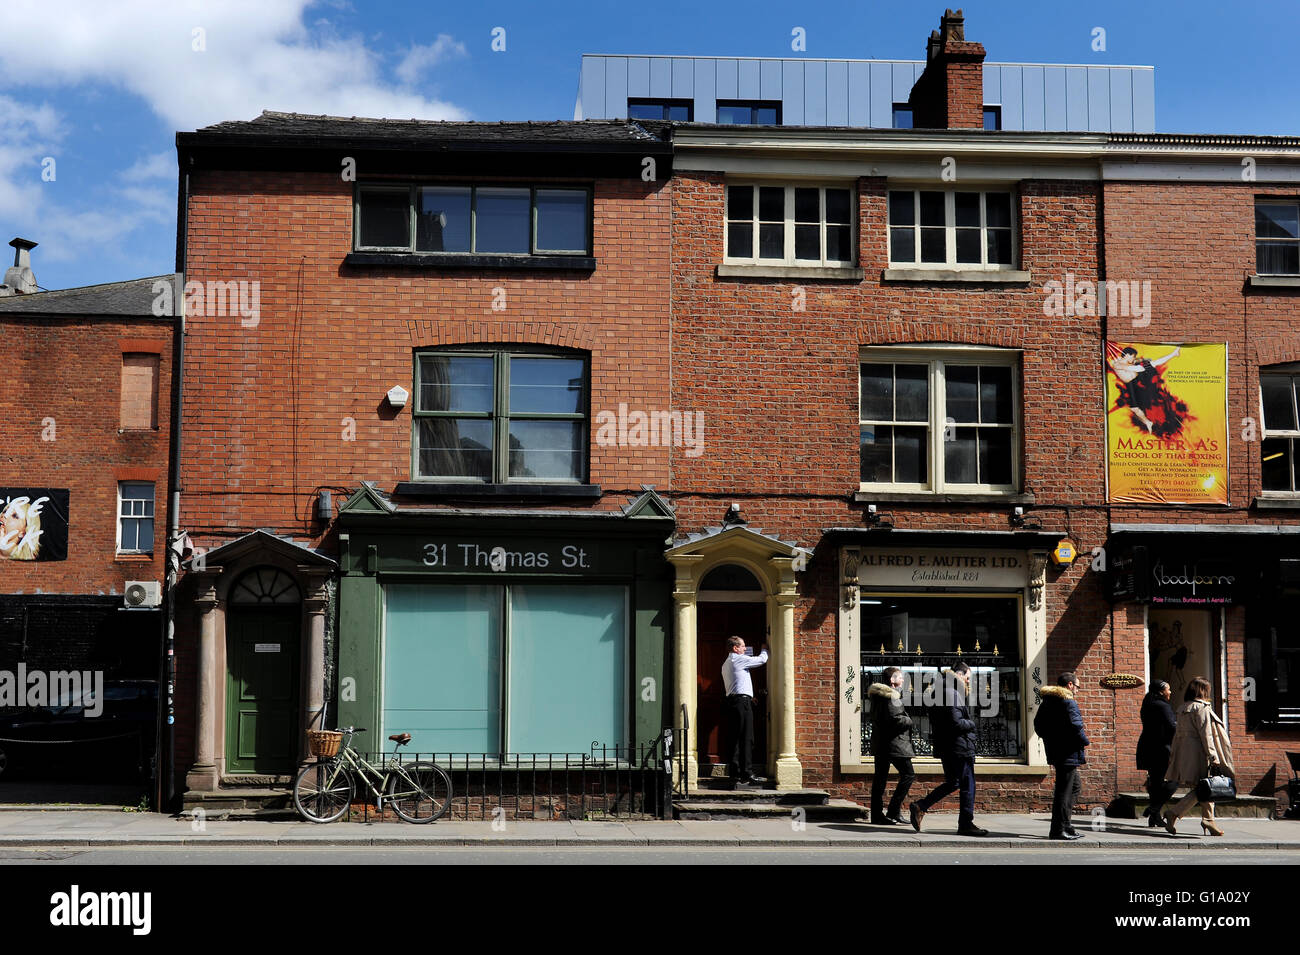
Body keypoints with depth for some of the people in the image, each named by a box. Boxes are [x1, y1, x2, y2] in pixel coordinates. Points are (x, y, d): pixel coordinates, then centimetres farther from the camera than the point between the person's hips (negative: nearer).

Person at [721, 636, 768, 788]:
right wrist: (765, 649, 19)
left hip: (732, 701, 10)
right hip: (742, 701, -10)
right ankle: (747, 774, -13)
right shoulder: (738, 659, -6)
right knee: (746, 739, -10)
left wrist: (749, 697, 28)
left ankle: (735, 774, 8)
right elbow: (761, 660, -1)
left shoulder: (726, 663, 22)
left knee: (736, 739, 8)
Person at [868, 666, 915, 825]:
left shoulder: (876, 694, 14)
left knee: (880, 777, 10)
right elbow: (895, 719, -23)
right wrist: (910, 721, -5)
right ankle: (892, 813, -7)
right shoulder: (892, 696, -15)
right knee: (908, 774, -3)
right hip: (894, 741, -9)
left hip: (879, 742, 9)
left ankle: (877, 815, 10)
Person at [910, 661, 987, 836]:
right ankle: (966, 824, 5)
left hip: (945, 748, 10)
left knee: (952, 783, 18)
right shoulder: (953, 694, -17)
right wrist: (971, 723, -4)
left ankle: (920, 807, 11)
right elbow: (956, 723, -23)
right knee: (967, 786, 0)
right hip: (959, 747, -10)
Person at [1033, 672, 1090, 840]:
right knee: (1064, 790, -6)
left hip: (1054, 750, 10)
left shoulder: (1046, 702, 13)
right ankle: (1058, 830, -5)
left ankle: (1066, 825, 20)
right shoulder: (1069, 703, -15)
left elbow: (1038, 724, 18)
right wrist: (1084, 741, -6)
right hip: (1068, 753, -10)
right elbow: (1076, 726, -21)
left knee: (1075, 786, 20)